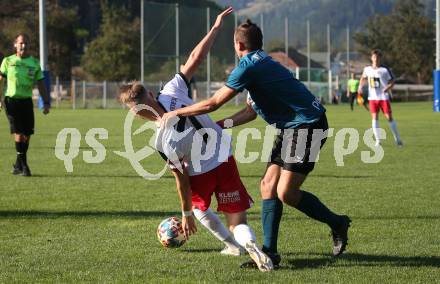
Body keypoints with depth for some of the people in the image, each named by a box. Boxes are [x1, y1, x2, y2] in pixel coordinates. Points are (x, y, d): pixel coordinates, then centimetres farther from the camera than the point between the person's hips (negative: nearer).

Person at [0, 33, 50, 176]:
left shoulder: (35, 63, 7)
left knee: (27, 134, 3)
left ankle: (18, 165, 20)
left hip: (26, 101, 3)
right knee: (18, 133, -12)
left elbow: (41, 84, 10)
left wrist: (46, 103, 2)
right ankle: (23, 164, -5)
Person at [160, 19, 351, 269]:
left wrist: (175, 113, -2)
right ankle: (270, 252, 3)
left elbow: (212, 104, -13)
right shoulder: (262, 62, 17)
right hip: (292, 128, 10)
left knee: (285, 192, -12)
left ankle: (337, 223, 6)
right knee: (268, 186, 4)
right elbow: (252, 111, 21)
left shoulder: (249, 66, -14)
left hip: (307, 125, -10)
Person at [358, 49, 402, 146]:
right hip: (372, 97, 3)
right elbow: (363, 78, 23)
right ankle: (378, 140, 1)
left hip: (384, 97, -3)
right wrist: (360, 86, 6)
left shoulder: (385, 70, -6)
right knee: (374, 118, -5)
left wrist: (388, 87, -21)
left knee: (389, 117, -2)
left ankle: (397, 139, 11)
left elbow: (392, 81, -1)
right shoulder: (367, 69, 4)